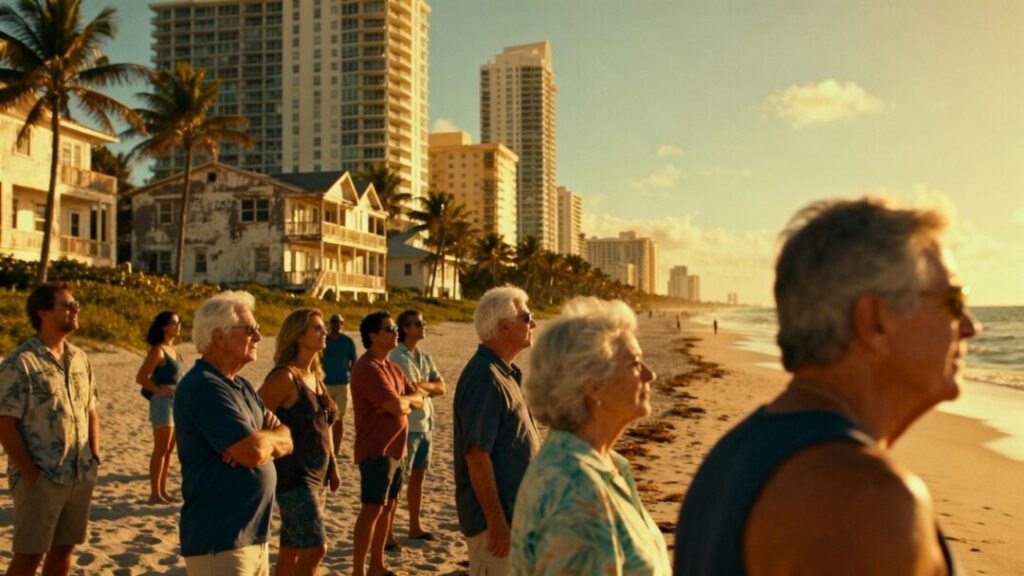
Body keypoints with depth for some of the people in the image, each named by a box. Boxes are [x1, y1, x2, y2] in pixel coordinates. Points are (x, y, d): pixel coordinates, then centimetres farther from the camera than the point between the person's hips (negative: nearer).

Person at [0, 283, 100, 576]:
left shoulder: (79, 358, 10)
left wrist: (94, 459, 7)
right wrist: (30, 474, -14)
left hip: (81, 477, 6)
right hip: (40, 480, -6)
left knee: (63, 549, 14)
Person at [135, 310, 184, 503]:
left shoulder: (173, 349, 12)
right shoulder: (157, 351, -12)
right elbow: (141, 377, -16)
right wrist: (159, 391, -12)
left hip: (176, 402, 8)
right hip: (163, 402, -8)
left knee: (169, 449, 12)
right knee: (161, 449, -4)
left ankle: (163, 490, 20)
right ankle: (155, 493, 2)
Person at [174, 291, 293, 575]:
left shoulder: (241, 386, 13)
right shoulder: (202, 387, -18)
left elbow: (285, 442, 10)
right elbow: (254, 452, -25)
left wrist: (260, 440, -12)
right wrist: (273, 435, -2)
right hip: (218, 542, -9)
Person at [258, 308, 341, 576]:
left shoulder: (315, 376, 11)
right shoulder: (285, 376, -16)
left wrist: (332, 467, 19)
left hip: (315, 476, 8)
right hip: (293, 476, -8)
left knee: (292, 550, 16)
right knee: (315, 548, -10)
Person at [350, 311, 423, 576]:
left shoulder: (392, 367, 15)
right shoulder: (368, 368, -16)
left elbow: (418, 399, 10)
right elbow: (397, 406, -24)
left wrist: (402, 401, -10)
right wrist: (406, 401, -2)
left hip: (395, 448, 9)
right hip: (376, 450, -9)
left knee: (387, 506, 14)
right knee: (372, 509, -5)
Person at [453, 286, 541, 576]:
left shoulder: (504, 373, 12)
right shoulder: (485, 378, -21)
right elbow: (476, 456, -25)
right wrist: (496, 522, -24)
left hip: (514, 510, 10)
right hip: (497, 516, -10)